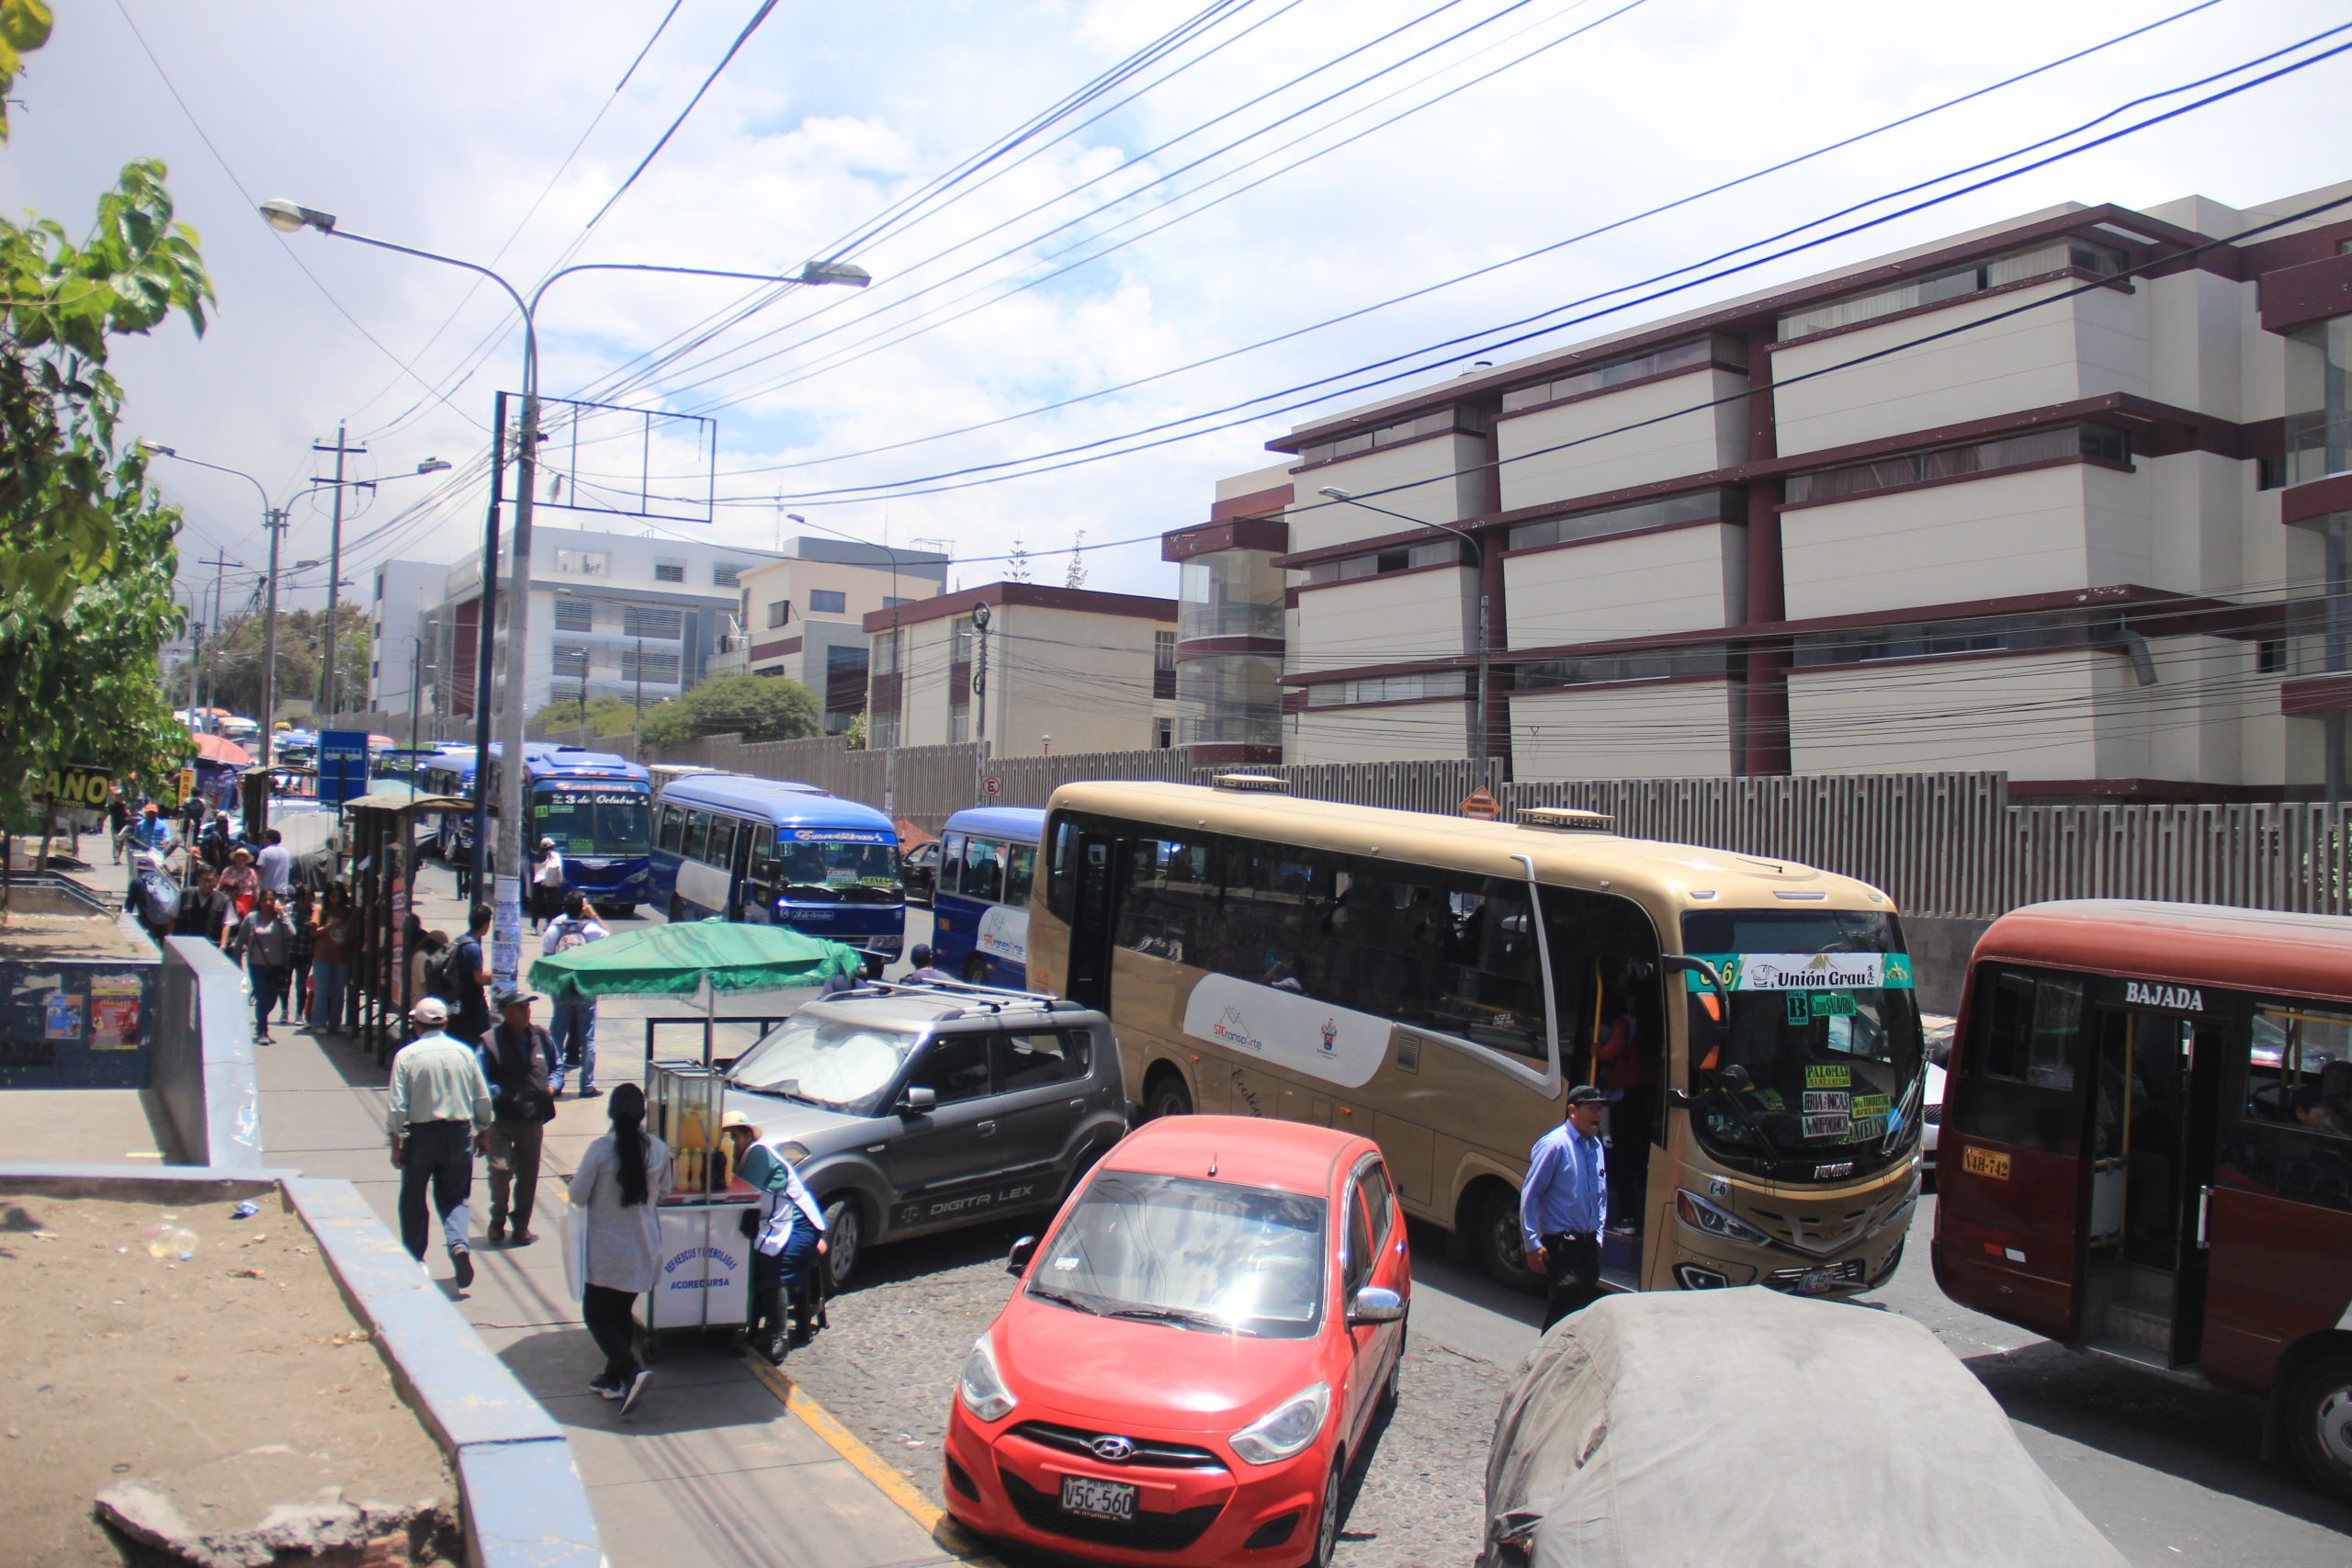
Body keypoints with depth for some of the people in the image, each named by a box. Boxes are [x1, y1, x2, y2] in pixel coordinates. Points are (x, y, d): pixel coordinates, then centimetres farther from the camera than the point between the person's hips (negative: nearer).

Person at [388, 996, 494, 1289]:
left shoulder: (406, 1055, -9)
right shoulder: (464, 1052, -2)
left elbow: (397, 1107, -10)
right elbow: (483, 1099, 3)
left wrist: (396, 1144, -1)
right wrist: (483, 1132, 17)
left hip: (420, 1133, -2)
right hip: (459, 1132, 2)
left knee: (413, 1200, 14)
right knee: (453, 1197, 12)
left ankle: (414, 1260, 21)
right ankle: (459, 1245, -11)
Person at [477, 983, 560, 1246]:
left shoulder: (541, 1037, 6)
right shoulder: (490, 1042, -8)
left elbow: (556, 1066, 19)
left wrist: (551, 1087, 2)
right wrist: (499, 1095, -19)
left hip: (533, 1118, 4)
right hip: (502, 1118, -4)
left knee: (528, 1174, 10)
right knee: (501, 1168, -12)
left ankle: (521, 1225, 26)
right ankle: (498, 1220, 14)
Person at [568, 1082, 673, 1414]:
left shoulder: (600, 1149, -19)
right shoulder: (659, 1150, -6)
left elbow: (578, 1196, -11)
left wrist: (576, 1181, 10)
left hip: (606, 1252, -5)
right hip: (644, 1249, 5)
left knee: (596, 1315, 7)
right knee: (621, 1313, 20)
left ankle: (631, 1371, -11)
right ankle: (613, 1378, 27)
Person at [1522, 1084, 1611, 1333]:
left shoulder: (1597, 1147, 10)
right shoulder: (1554, 1145, -14)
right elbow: (1530, 1195, -15)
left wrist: (1597, 1235, 16)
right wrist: (1533, 1244, -16)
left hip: (1588, 1243, 8)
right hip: (1561, 1244, -8)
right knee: (1565, 1313, -9)